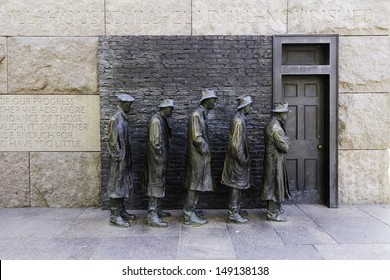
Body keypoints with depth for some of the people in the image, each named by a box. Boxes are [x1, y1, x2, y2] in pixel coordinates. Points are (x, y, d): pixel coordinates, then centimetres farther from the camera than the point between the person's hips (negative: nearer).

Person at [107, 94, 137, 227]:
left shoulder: (125, 118, 12)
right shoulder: (115, 119, -16)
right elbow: (113, 141, -19)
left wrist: (128, 157, 15)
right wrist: (118, 156, -17)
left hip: (126, 158, 9)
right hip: (119, 159, -9)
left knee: (124, 185, 15)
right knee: (116, 186, -1)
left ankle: (121, 211, 27)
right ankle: (115, 216, 7)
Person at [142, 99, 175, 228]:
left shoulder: (162, 120, 14)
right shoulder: (156, 120, -17)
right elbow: (154, 141, -21)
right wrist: (160, 158, -17)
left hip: (161, 159, 10)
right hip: (156, 159, -10)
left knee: (160, 185, 17)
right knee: (155, 185, -6)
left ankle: (156, 210, 29)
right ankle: (152, 217, 0)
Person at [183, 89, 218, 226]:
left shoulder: (202, 114, 14)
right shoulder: (196, 114, -16)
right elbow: (196, 137, -21)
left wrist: (206, 151, 12)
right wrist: (206, 151, -12)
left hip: (202, 156, 9)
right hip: (198, 156, -9)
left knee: (196, 185, 14)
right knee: (194, 185, -2)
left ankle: (190, 211, 25)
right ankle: (189, 215, 7)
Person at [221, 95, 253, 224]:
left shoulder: (240, 119, 13)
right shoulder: (238, 121, -18)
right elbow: (236, 144, -22)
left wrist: (245, 158, 19)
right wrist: (243, 160, -17)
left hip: (238, 160, 10)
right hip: (237, 160, -10)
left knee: (236, 187, 15)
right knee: (236, 187, -2)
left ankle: (233, 213, 26)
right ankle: (234, 215, 8)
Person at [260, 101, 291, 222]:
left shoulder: (272, 124, 11)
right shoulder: (276, 127, -22)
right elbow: (285, 147, -21)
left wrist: (284, 140, -1)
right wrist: (286, 139, -2)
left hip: (274, 160, 10)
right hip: (275, 161, -10)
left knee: (275, 185, 18)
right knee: (275, 185, -2)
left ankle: (274, 208, 31)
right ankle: (273, 213, 7)